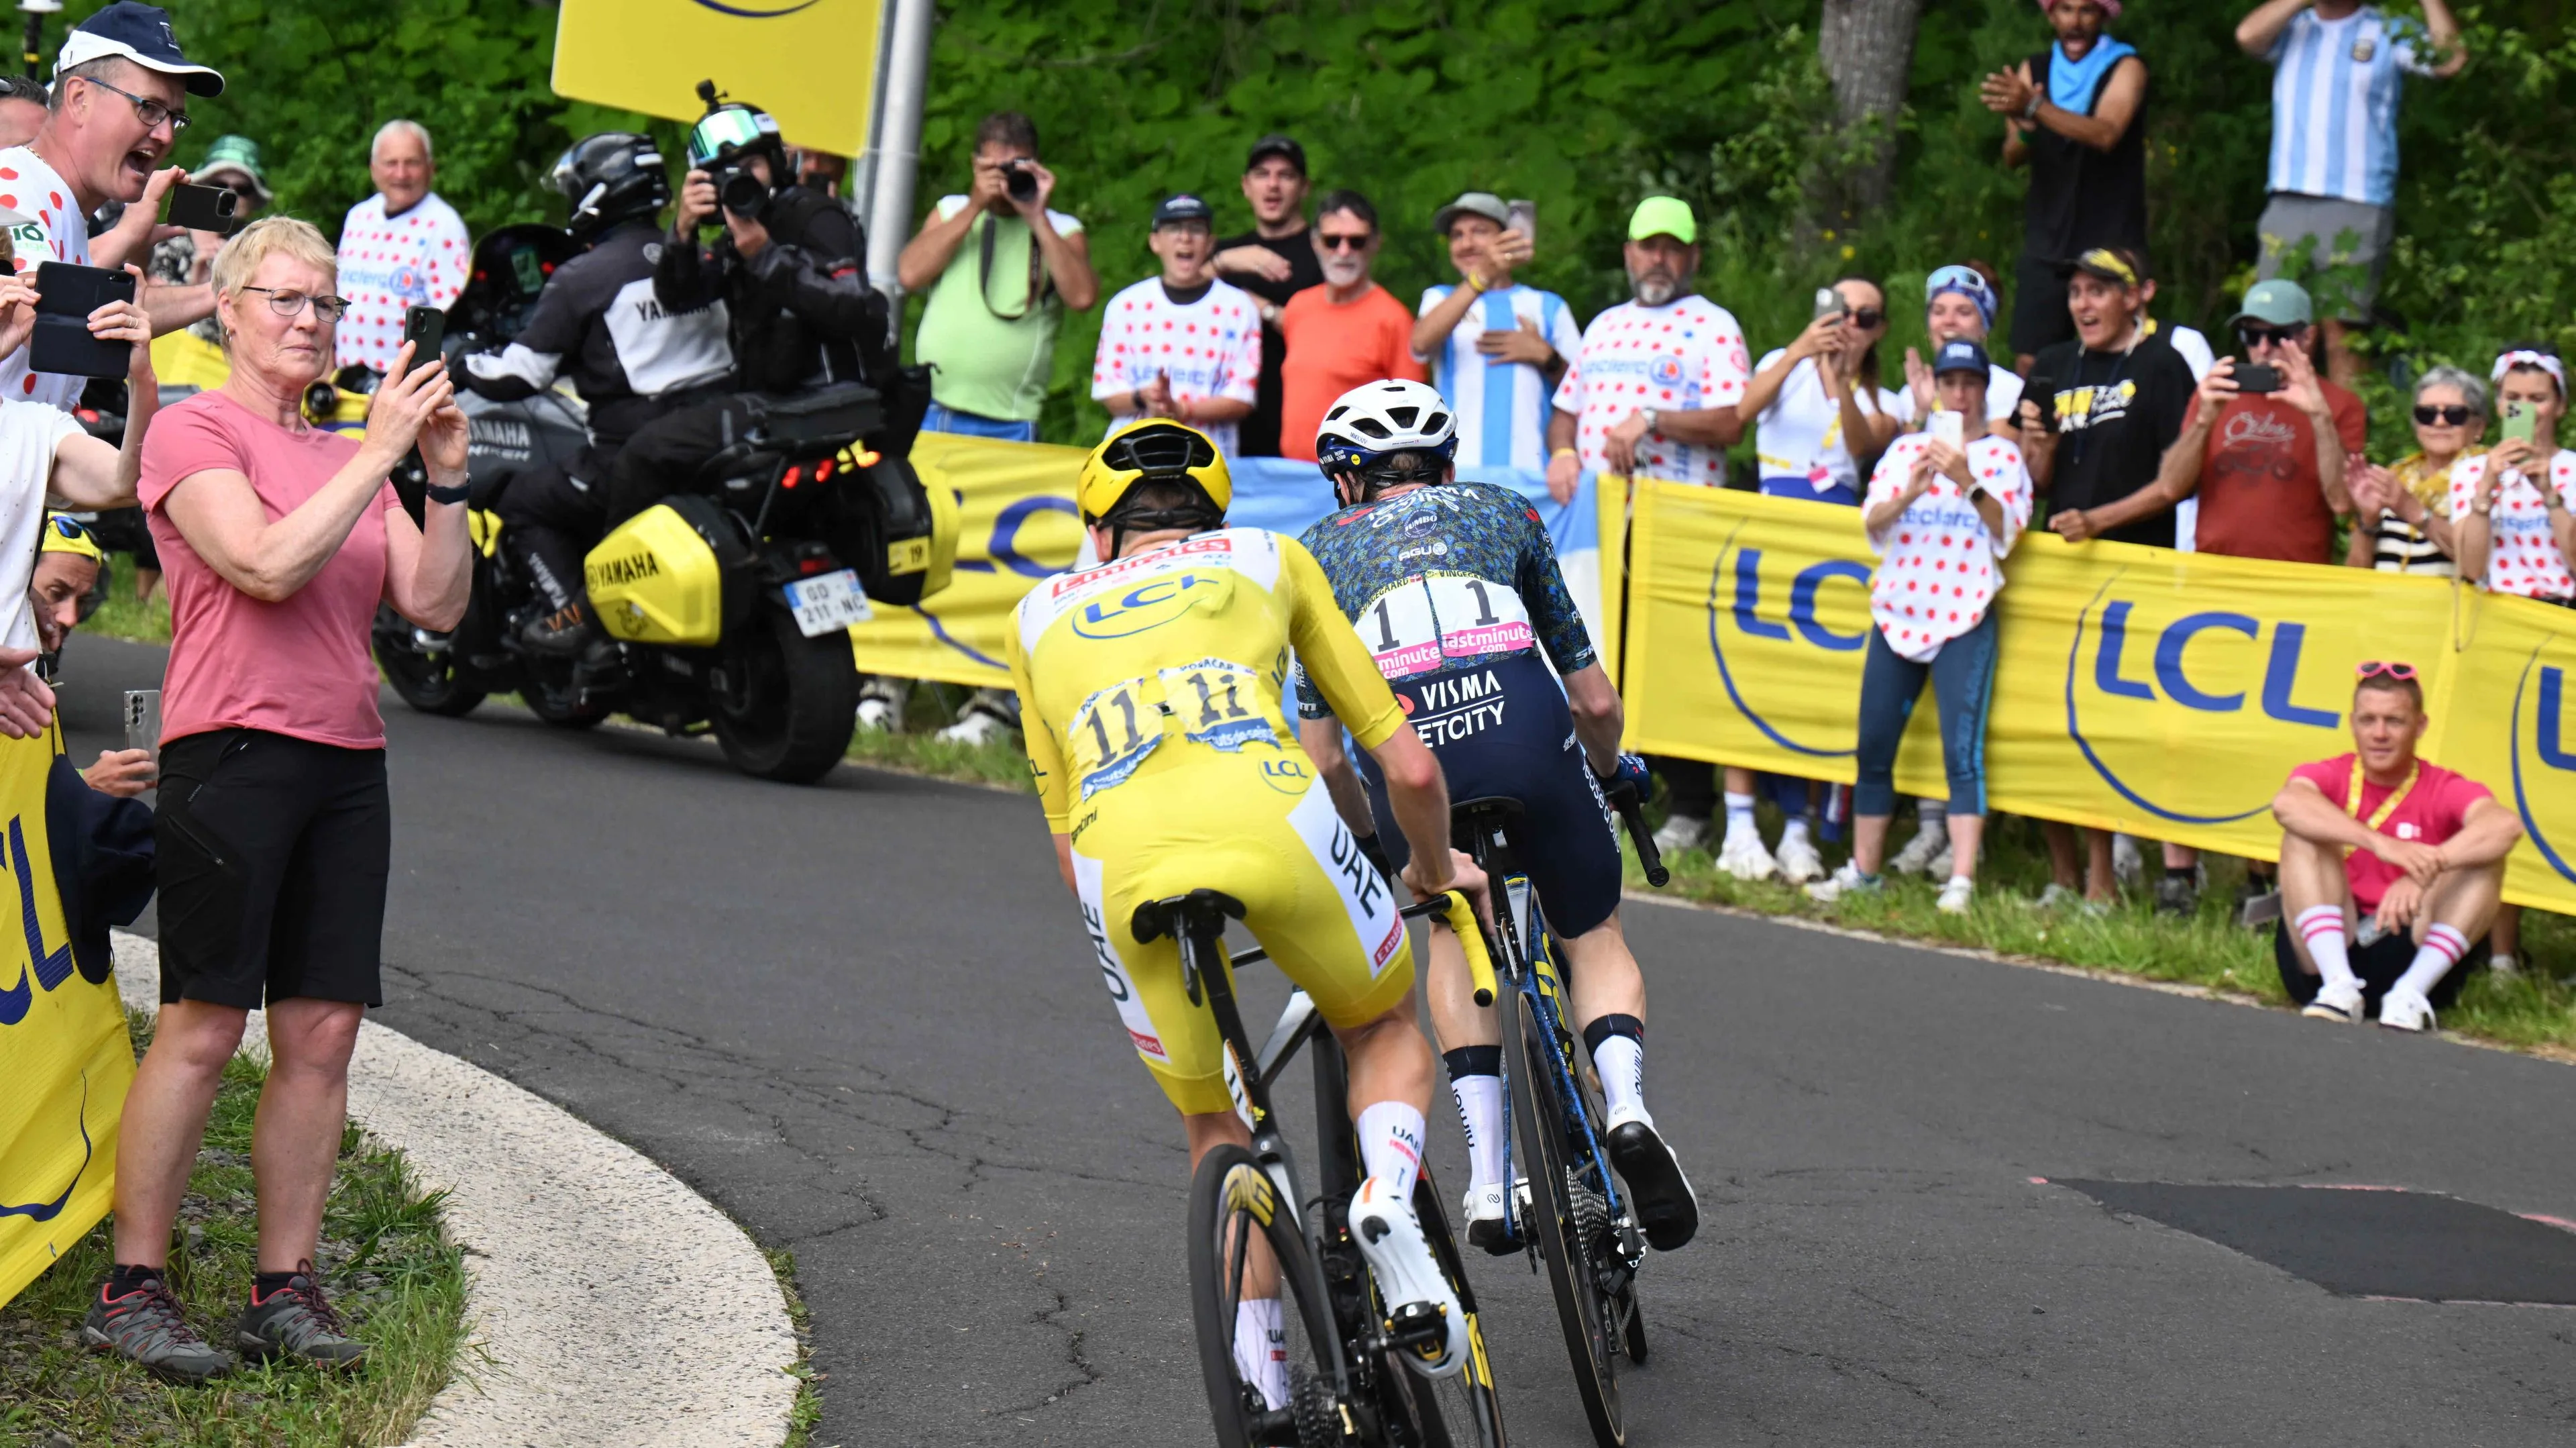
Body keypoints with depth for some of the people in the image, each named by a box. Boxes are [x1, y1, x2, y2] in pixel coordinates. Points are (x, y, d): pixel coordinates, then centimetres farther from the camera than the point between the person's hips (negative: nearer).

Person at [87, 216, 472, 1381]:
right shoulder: (196, 431, -1)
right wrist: (379, 454, -13)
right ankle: (131, 1290, -1)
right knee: (202, 1028, -8)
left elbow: (435, 606, 12)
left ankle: (285, 1288, 10)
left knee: (322, 1033, 3)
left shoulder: (349, 459, 18)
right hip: (235, 750, -7)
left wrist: (445, 479, 0)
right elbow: (267, 563, -16)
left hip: (346, 761, 7)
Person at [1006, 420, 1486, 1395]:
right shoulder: (1268, 558, 31)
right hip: (1270, 817, -1)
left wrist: (1124, 932, 52)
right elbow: (1409, 769, 29)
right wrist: (1436, 869, 49)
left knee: (1212, 1130, 24)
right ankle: (1388, 1196, -3)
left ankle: (1261, 1382, 11)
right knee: (1386, 1030, 27)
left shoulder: (1039, 613, 34)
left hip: (1120, 861, 1)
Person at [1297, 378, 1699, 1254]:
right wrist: (1612, 768, 49)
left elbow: (1322, 760, 22)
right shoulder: (1503, 512, 30)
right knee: (1594, 936, 23)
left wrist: (1369, 839, 40)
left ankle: (1489, 1179, 15)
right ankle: (1627, 1105, -7)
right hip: (1526, 732, 0)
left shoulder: (1321, 551, 28)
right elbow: (1594, 699, 28)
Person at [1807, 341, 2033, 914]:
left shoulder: (2001, 454, 6)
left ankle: (1962, 880, -16)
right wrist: (1910, 492, -14)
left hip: (1966, 618, -4)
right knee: (1874, 746, 6)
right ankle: (1863, 869, 16)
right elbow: (1873, 523, 5)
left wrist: (1968, 482, -21)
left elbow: (2008, 529, -7)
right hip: (1897, 611, 4)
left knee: (1962, 749, -13)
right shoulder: (1905, 449, 15)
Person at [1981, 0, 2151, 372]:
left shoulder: (2126, 67, 0)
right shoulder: (2033, 70, 12)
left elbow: (2106, 134, -19)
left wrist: (2034, 107, -30)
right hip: (2047, 241, 3)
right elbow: (2012, 156, 3)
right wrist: (2023, 131, -21)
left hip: (2111, 244, -3)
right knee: (2029, 363, -4)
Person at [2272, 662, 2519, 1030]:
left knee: (2484, 855, -16)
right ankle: (2339, 986, -30)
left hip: (2409, 956, 0)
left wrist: (2426, 869, -40)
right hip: (2326, 959, 0)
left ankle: (2410, 993, -27)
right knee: (2306, 833, -18)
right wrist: (2381, 844, -39)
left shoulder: (2445, 790, 1)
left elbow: (2506, 825, -23)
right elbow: (2286, 804, -25)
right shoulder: (2329, 776, 2)